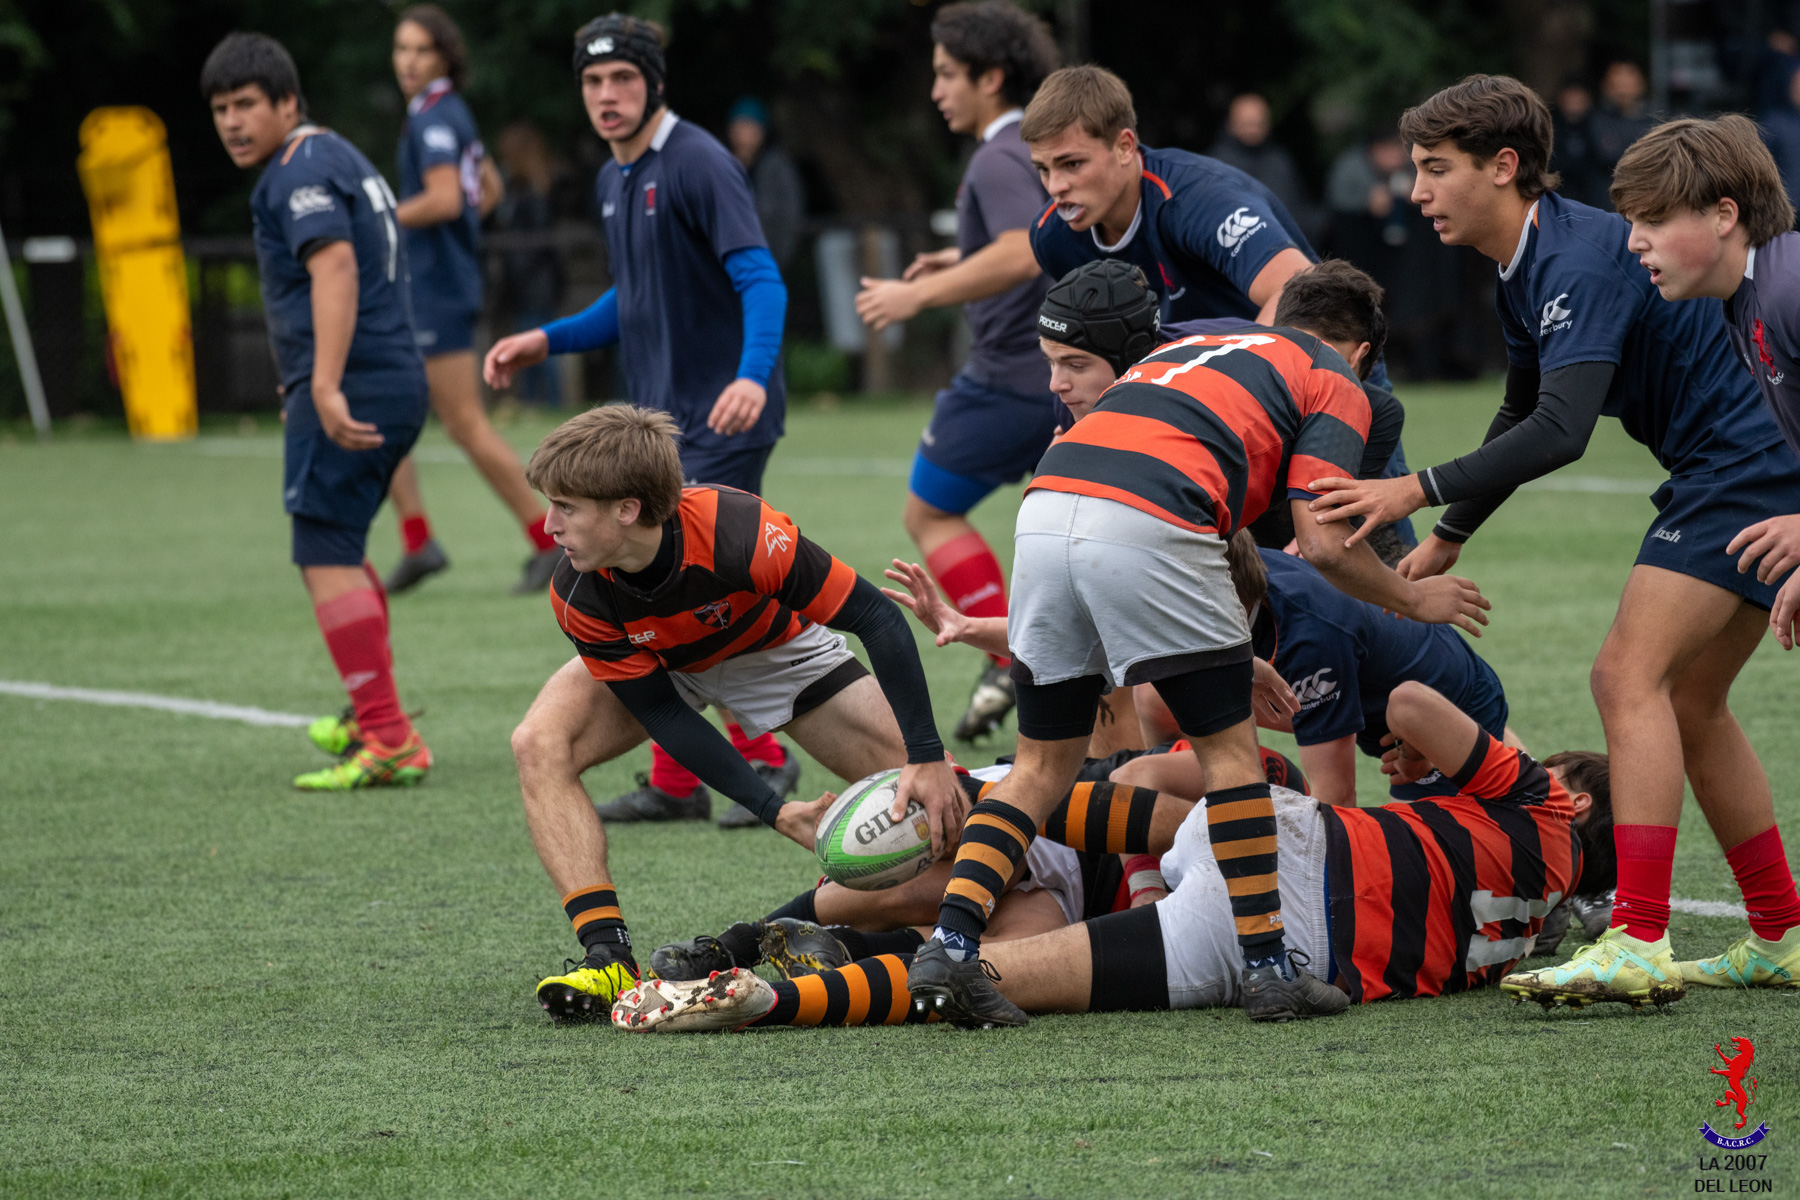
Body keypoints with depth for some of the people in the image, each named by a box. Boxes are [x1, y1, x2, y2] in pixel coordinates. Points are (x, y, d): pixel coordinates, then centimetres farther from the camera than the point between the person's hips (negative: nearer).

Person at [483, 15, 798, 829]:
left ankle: (764, 763, 1)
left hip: (722, 420, -9)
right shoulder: (613, 181, 14)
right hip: (655, 424, 9)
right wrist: (545, 341, 18)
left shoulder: (698, 164, -14)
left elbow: (760, 278, -22)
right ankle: (675, 783, 14)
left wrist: (753, 375, -38)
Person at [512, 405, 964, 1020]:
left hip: (774, 651, -1)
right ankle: (609, 956, -29)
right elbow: (661, 714, -23)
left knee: (929, 794, -17)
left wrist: (930, 761, -33)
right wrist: (774, 812, -31)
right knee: (540, 743, -28)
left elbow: (879, 620, -32)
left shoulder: (741, 533, -41)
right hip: (651, 664, 1)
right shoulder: (579, 598, -32)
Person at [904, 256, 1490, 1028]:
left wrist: (1233, 658, 44)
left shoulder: (1192, 345, 38)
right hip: (1148, 526, -6)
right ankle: (1267, 969, 10)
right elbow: (1323, 544, 5)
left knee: (1045, 763, 15)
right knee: (1228, 749, 10)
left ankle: (950, 944, 0)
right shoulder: (1336, 381, 19)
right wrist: (1415, 599, 24)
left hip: (1045, 510, 6)